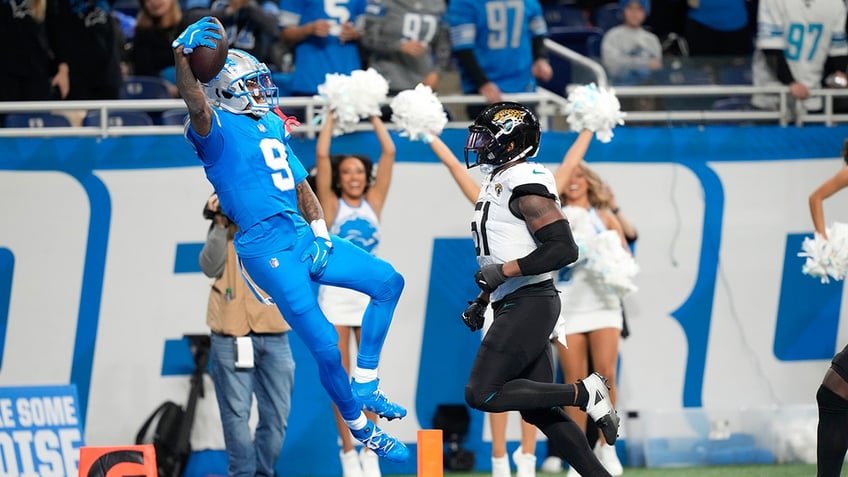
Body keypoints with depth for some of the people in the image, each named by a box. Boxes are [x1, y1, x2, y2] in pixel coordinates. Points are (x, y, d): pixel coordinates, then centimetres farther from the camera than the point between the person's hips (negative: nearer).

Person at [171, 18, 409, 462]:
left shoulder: (273, 126, 19)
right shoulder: (218, 129, -6)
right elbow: (196, 105, -29)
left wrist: (320, 235, 7)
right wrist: (183, 55, -47)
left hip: (303, 238, 9)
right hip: (265, 249, -8)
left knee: (388, 281, 8)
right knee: (325, 348, -10)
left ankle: (364, 385, 14)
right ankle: (362, 430, 11)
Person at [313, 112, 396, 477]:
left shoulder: (373, 202, 8)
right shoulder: (331, 205, 1)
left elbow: (389, 151, 4)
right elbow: (321, 155, -8)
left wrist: (372, 116, 7)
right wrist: (332, 116, -1)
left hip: (370, 293, 2)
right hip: (336, 293, -2)